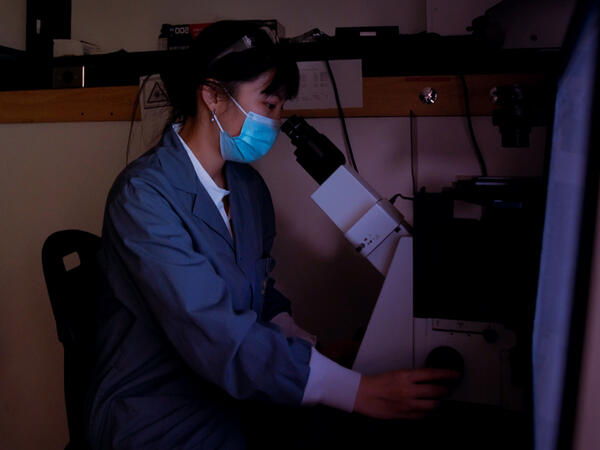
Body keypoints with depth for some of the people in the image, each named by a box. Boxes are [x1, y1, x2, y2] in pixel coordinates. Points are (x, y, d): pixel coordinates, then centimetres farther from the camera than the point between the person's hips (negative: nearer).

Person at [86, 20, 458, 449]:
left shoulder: (250, 187, 6)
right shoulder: (144, 193, -19)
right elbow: (215, 336, -28)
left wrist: (316, 349, -5)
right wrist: (358, 390, -30)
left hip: (237, 395, 7)